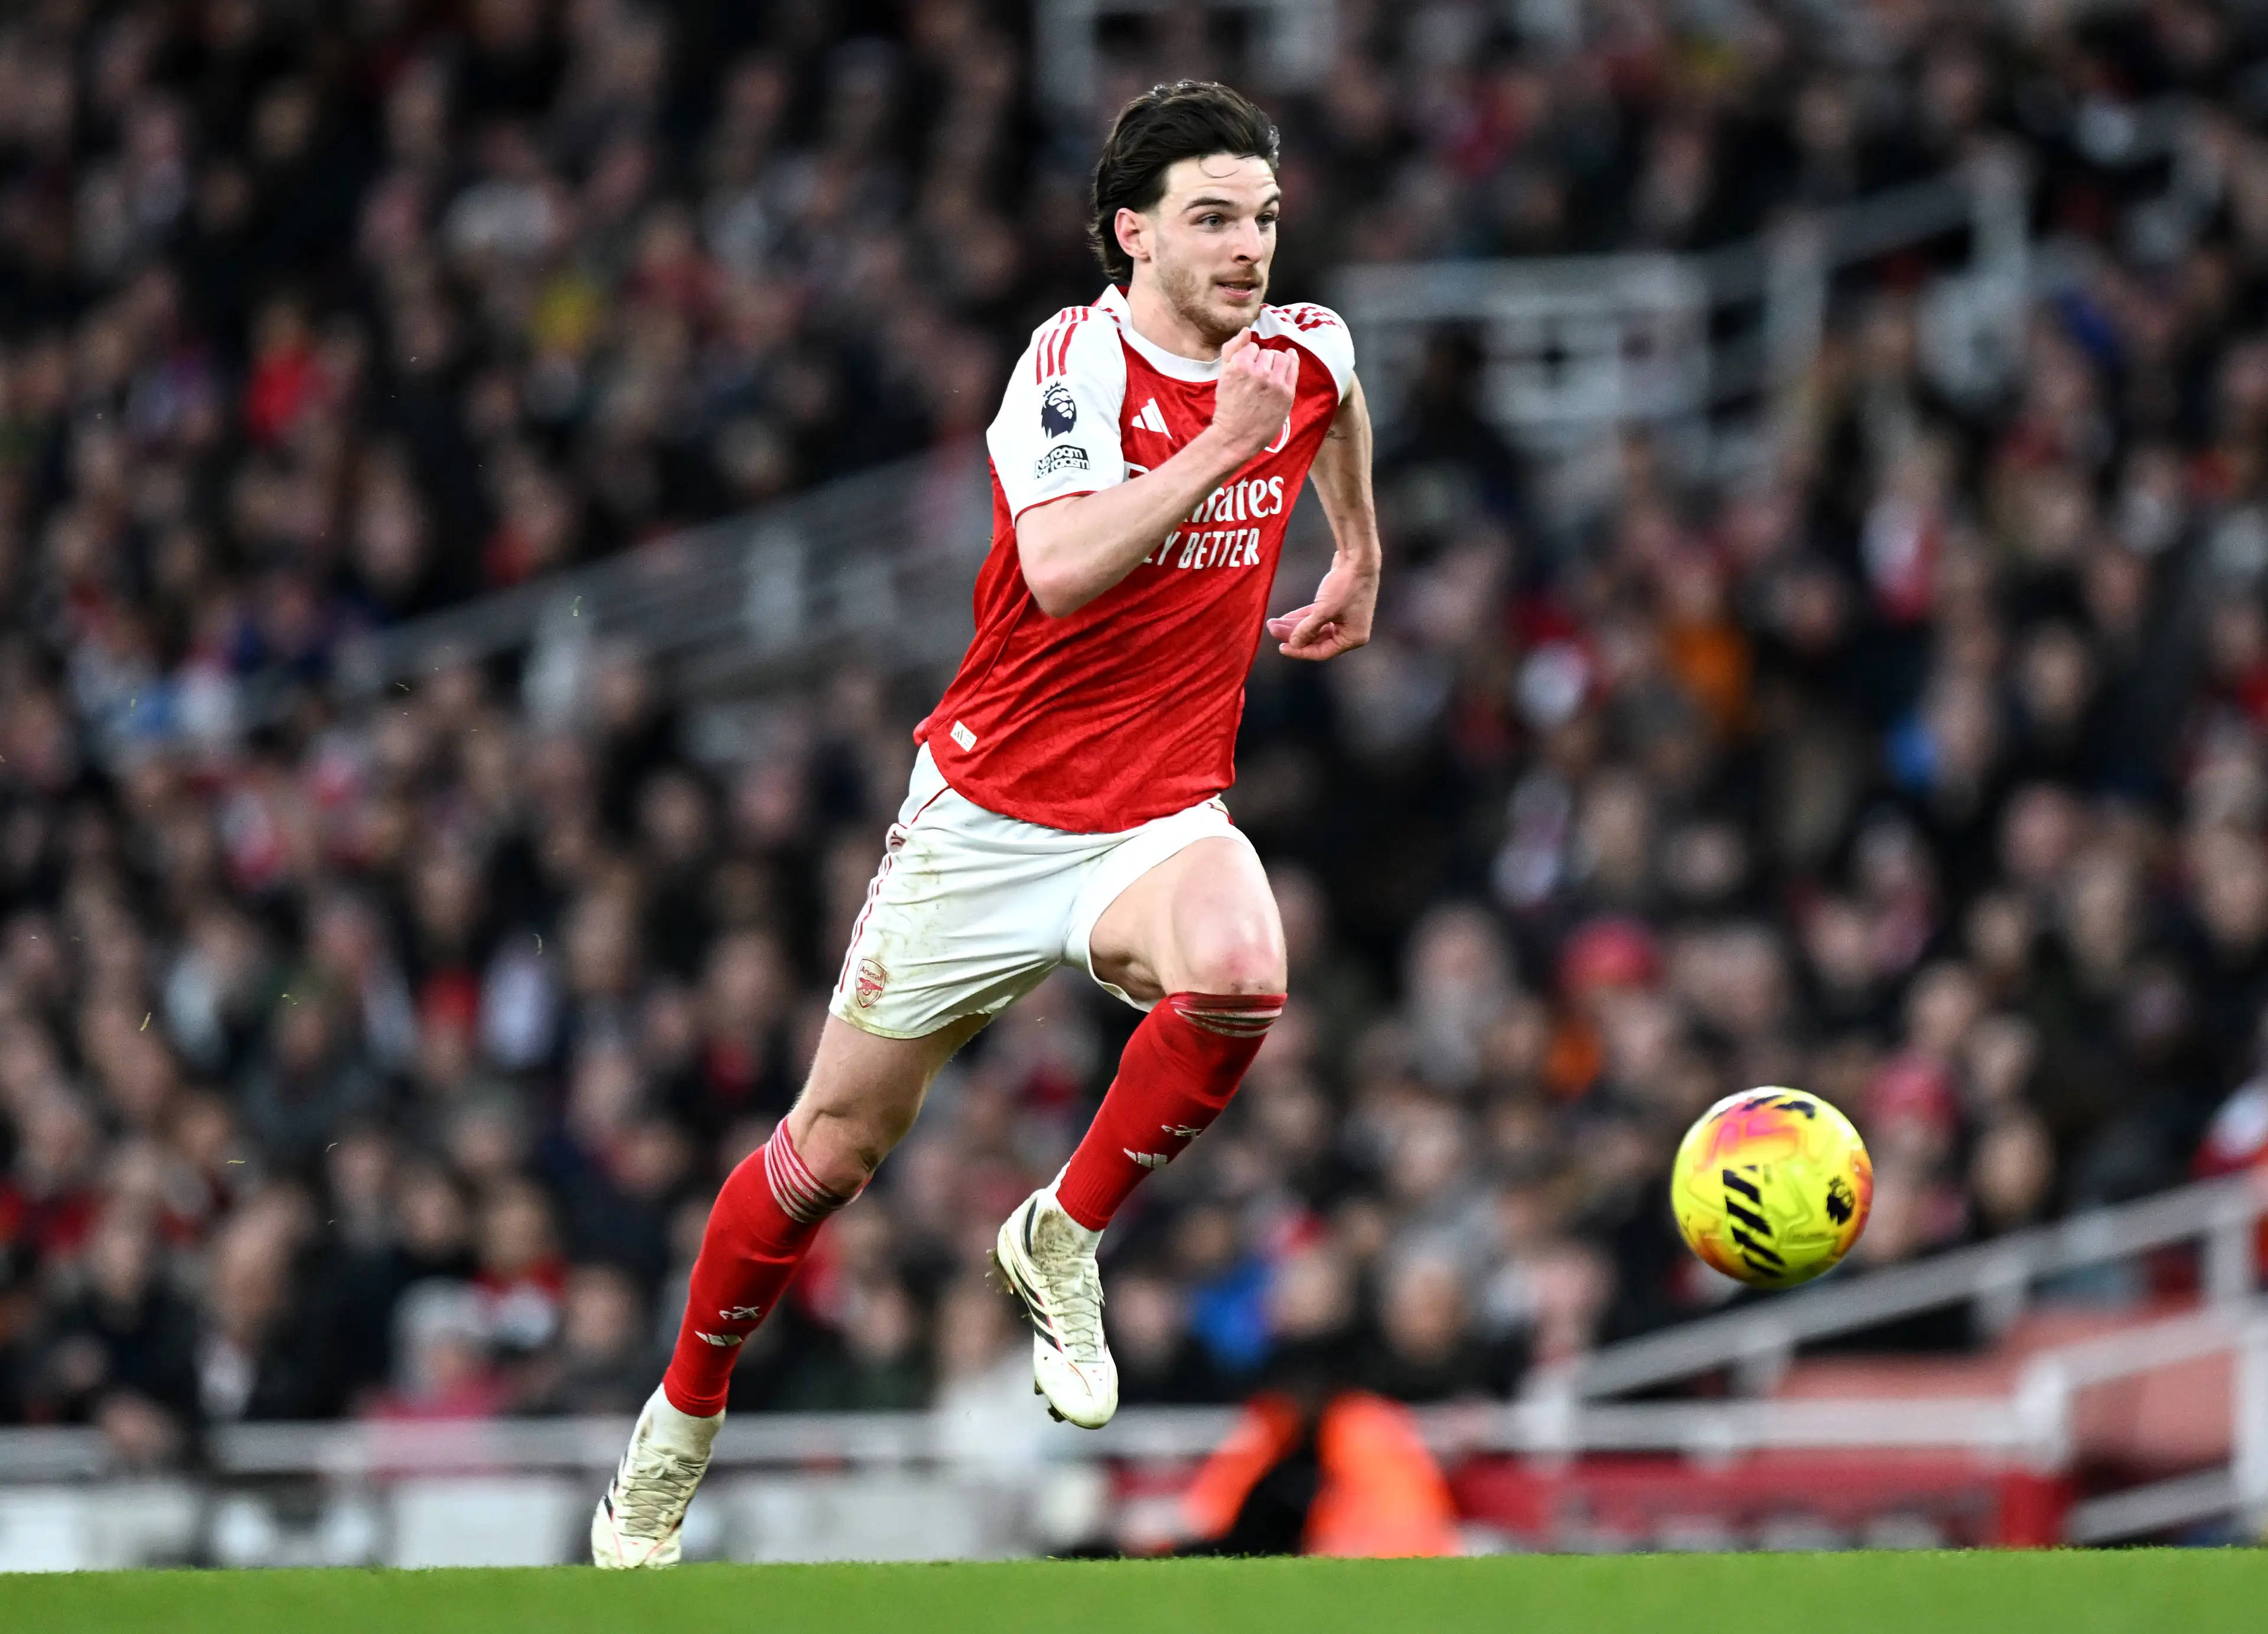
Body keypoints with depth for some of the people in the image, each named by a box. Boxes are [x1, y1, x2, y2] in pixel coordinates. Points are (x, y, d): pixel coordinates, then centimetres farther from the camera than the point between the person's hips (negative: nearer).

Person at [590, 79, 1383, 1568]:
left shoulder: (1306, 353, 0)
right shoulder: (1076, 364, -16)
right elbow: (1063, 569, -33)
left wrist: (1360, 562, 34)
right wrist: (1219, 445, -32)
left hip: (1160, 818, 3)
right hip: (992, 813, -3)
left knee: (1240, 977, -34)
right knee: (836, 1147, 6)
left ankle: (1063, 1238, -9)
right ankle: (682, 1422, 29)